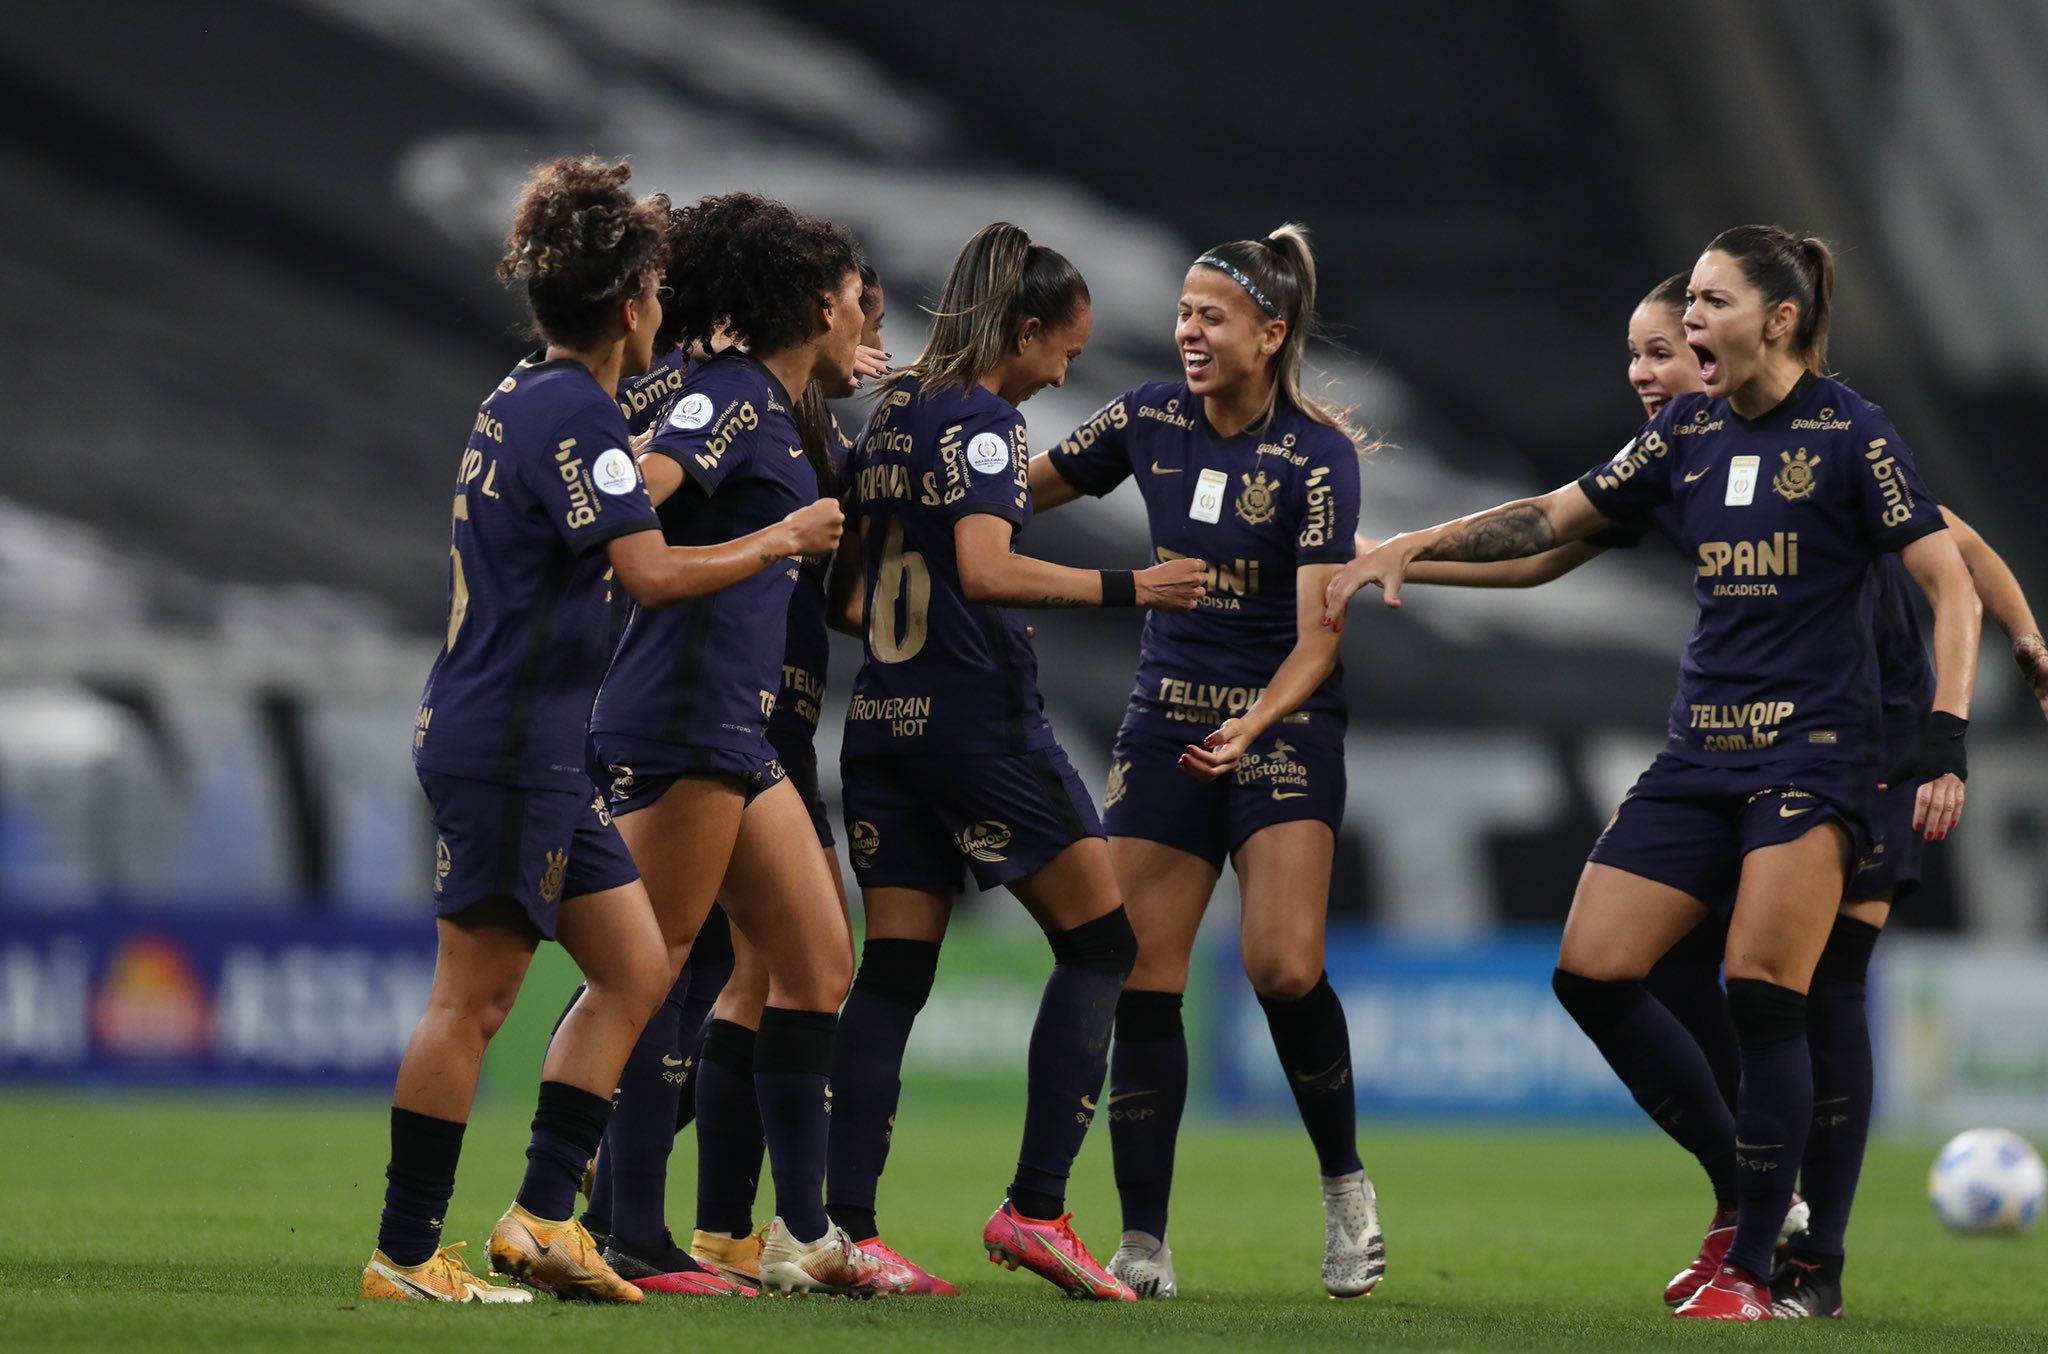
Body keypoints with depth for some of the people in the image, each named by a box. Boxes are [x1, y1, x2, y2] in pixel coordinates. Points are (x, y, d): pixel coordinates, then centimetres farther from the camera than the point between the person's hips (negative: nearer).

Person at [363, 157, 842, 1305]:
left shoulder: (522, 401, 15)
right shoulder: (576, 411, -15)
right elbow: (652, 572, -23)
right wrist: (781, 540, -9)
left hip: (540, 754, 10)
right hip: (508, 747, -10)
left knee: (635, 971, 11)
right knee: (476, 998, -7)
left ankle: (543, 1216, 10)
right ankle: (406, 1254, -3)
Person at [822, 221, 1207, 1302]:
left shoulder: (888, 418, 14)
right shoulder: (984, 420, -10)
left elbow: (847, 590, 17)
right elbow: (987, 567, -22)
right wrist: (1124, 589, -19)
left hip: (881, 718, 8)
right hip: (979, 719, -8)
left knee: (891, 971, 6)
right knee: (1099, 942, 2)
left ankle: (845, 1223, -3)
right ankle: (1035, 1206, -6)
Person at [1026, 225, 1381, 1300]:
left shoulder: (1317, 455, -13)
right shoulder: (1153, 419, 0)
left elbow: (1318, 637, -18)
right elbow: (1025, 489, 14)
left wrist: (1252, 725, -33)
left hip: (1282, 724, -4)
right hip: (1165, 717, 4)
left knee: (1283, 968, -20)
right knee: (1139, 982, -4)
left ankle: (1345, 1183, 4)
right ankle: (1143, 1248, 2)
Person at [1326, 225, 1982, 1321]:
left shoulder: (1850, 434, -6)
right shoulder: (1688, 430, 11)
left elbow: (1950, 585, -7)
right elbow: (1553, 518, 18)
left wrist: (1943, 745, -16)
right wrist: (1407, 550, 10)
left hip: (1813, 748, -6)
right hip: (1701, 754, 7)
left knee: (1761, 992, -15)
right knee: (1591, 974, -3)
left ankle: (1751, 1268, -4)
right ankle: (1747, 1195, 12)